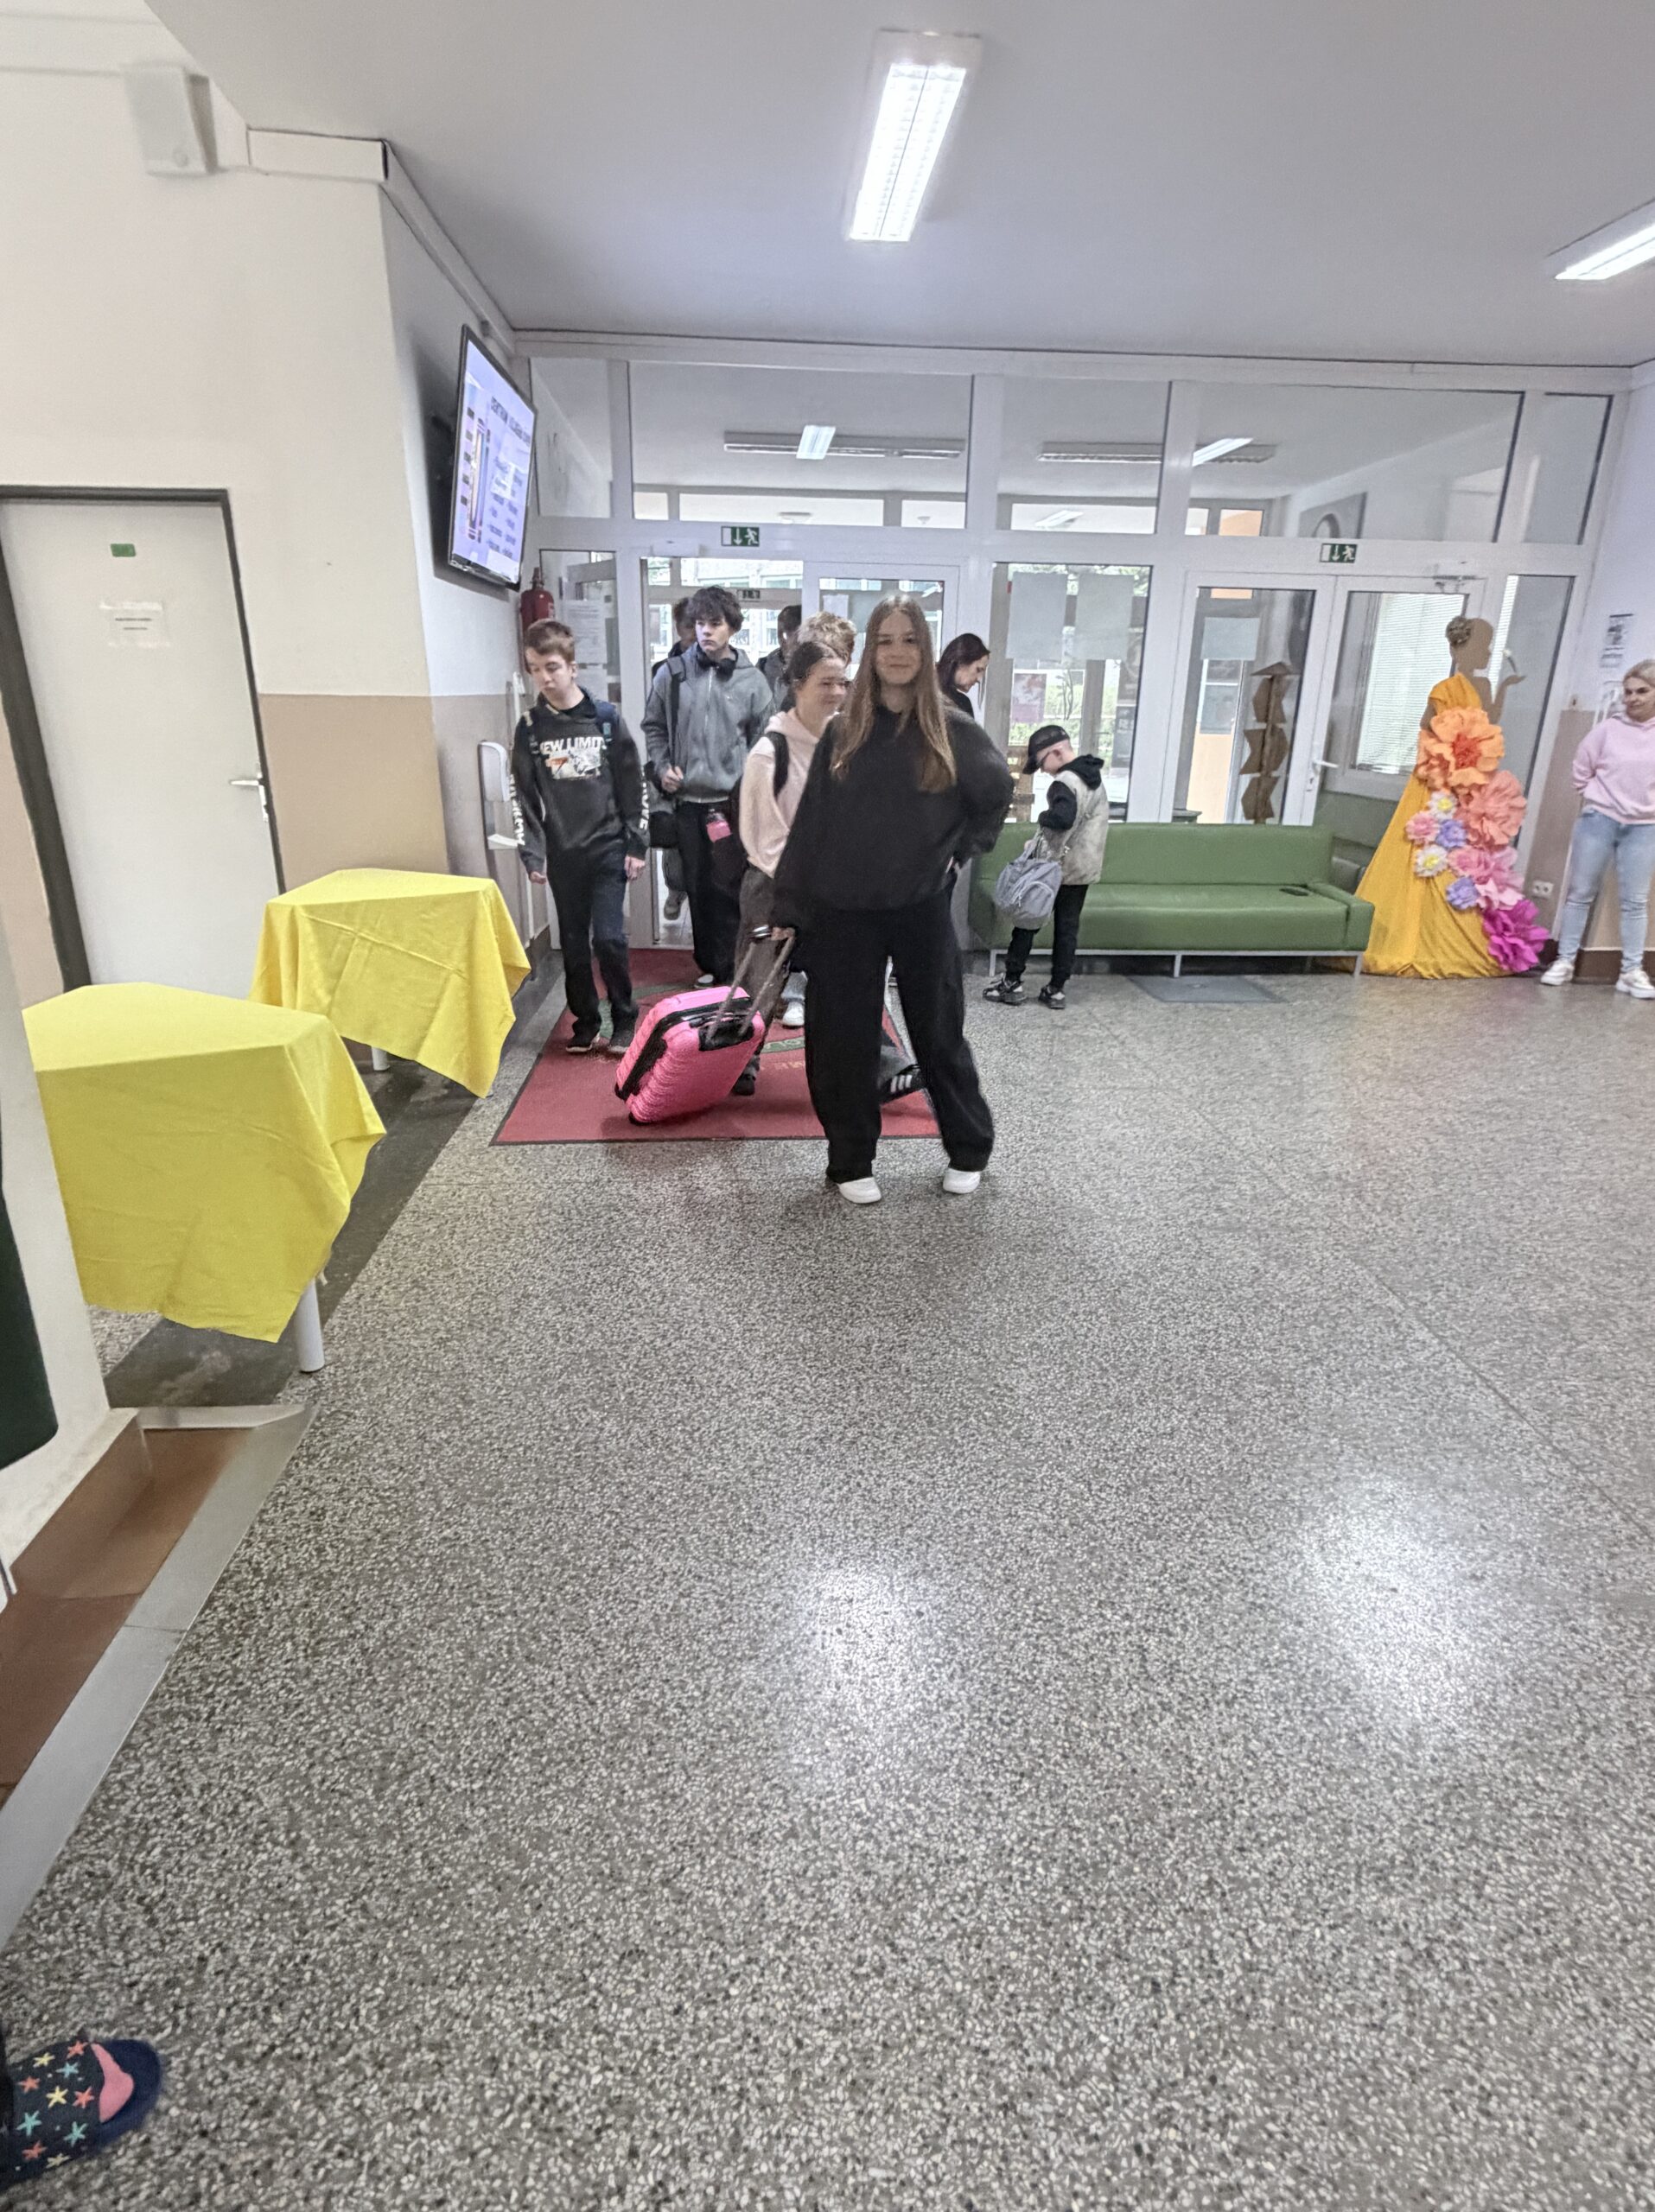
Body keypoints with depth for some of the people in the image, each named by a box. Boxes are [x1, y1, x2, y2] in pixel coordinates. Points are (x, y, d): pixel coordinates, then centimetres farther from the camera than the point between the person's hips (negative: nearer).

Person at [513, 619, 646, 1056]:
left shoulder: (606, 717, -1)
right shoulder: (529, 728, 2)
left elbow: (632, 785, 1)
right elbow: (525, 796, 3)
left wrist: (635, 845, -3)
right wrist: (532, 854, -5)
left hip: (608, 848, -2)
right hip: (561, 854, 2)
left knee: (609, 937, -7)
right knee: (573, 943, 8)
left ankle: (624, 1020, 10)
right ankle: (585, 1021, 21)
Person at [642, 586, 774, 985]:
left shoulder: (750, 679, 2)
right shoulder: (672, 673, 3)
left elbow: (766, 738, 7)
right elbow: (654, 727, 13)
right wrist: (662, 767, 0)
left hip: (732, 801, -2)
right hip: (687, 799, 2)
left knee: (727, 888, -2)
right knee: (697, 887, 9)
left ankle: (727, 971, 7)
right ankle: (708, 965, 22)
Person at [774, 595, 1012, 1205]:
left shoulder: (953, 732, -1)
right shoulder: (842, 732, 1)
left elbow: (996, 796, 14)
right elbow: (810, 824, 1)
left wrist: (961, 851, 4)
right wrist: (789, 906, -1)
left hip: (922, 912, -1)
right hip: (844, 915, 1)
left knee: (939, 1034, 11)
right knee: (846, 1042, 7)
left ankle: (969, 1151, 29)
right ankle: (850, 1162, 22)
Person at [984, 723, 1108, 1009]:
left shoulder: (1066, 782, -19)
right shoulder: (1095, 778, 11)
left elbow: (1062, 818, -37)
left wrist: (1042, 818, -17)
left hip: (1056, 868, -8)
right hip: (1085, 868, 8)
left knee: (1027, 921, 5)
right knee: (1068, 928, 9)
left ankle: (1012, 982, 9)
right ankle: (1057, 989, 11)